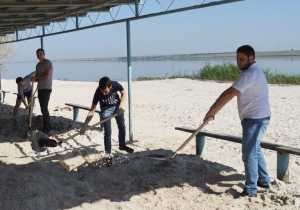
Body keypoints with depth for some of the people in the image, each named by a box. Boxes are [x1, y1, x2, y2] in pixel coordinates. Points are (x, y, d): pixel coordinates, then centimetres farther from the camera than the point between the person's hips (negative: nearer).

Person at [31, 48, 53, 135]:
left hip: (46, 89, -8)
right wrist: (34, 79, -7)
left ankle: (46, 128, -5)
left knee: (44, 109, -11)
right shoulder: (38, 65, 16)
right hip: (40, 89, 8)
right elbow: (37, 77, 18)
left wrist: (36, 78, -6)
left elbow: (47, 76, -18)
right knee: (43, 108, 8)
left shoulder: (48, 63, -10)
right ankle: (47, 126, 14)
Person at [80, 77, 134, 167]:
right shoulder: (98, 93, -35)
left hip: (117, 106, 3)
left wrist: (120, 107, -20)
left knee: (122, 127, 14)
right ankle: (108, 156, -5)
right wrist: (84, 125, -34)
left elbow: (123, 93, -10)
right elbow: (92, 111, -28)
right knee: (107, 132, -9)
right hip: (106, 109, -2)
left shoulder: (115, 85, -33)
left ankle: (122, 145, 40)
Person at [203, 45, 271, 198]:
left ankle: (250, 190, -1)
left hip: (255, 119, -11)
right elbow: (232, 93, 16)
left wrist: (212, 110, -25)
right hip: (257, 117, 11)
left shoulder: (249, 74, -21)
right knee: (255, 149, 22)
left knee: (249, 154, -7)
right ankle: (264, 180, 34)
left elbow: (229, 94, -28)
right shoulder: (253, 71, 15)